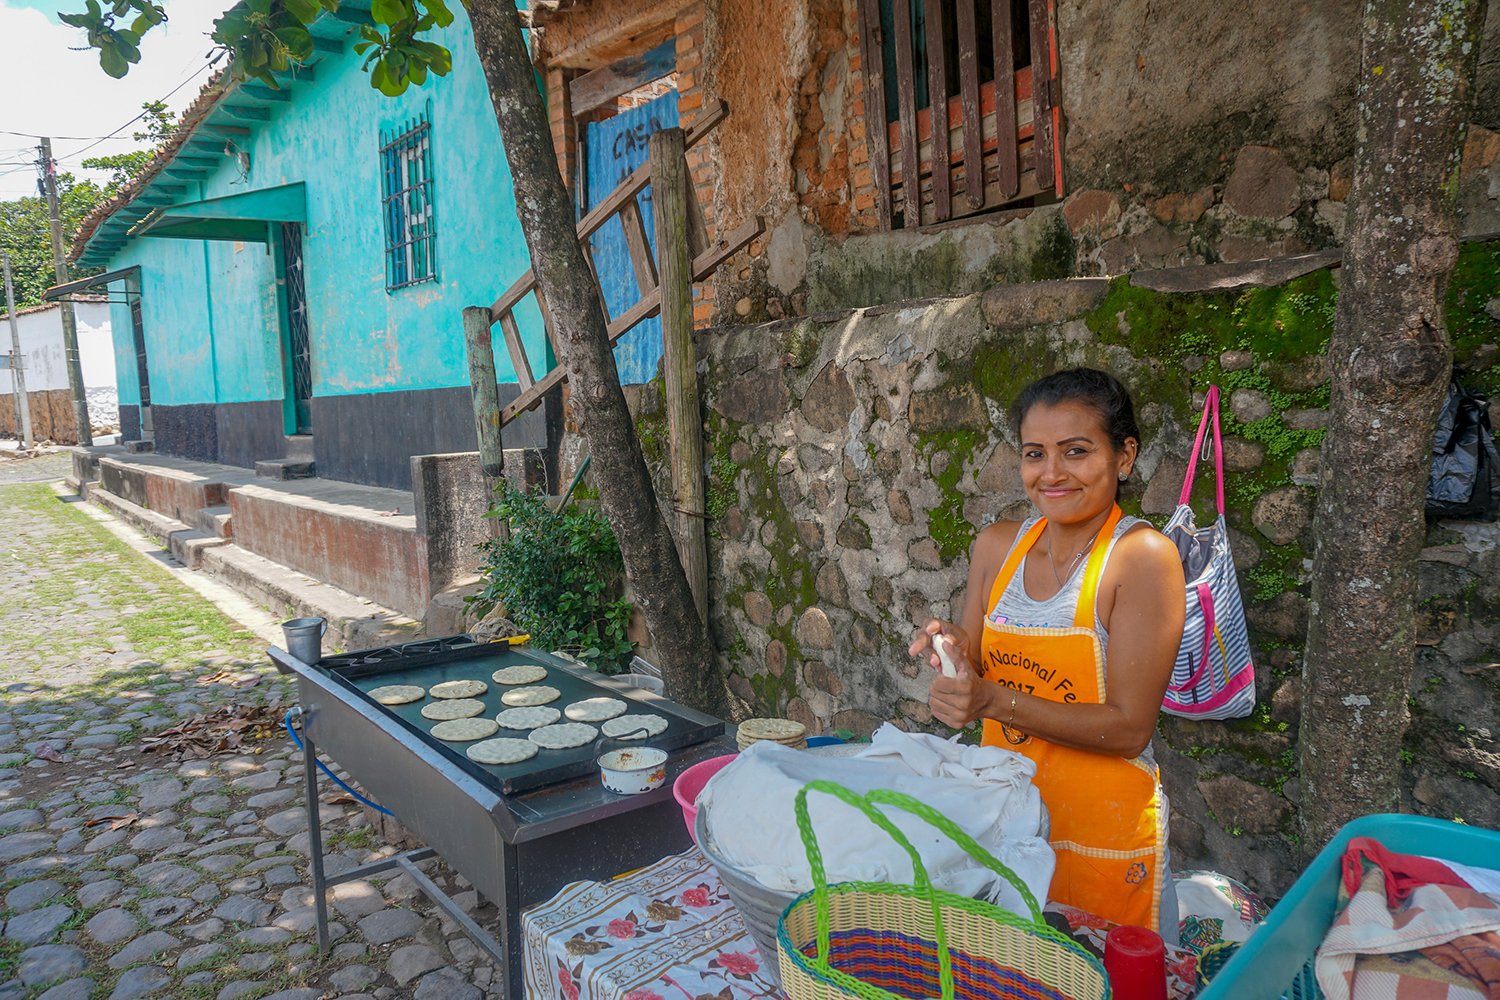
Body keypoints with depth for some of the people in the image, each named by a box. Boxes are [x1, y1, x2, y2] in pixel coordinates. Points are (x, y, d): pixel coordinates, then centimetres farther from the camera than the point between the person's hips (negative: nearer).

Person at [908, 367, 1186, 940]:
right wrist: (955, 650, -12)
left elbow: (1129, 728, -18)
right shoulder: (997, 545, 1)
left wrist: (996, 700, -24)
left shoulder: (1142, 557, -16)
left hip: (1102, 830, -5)